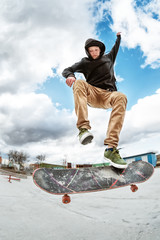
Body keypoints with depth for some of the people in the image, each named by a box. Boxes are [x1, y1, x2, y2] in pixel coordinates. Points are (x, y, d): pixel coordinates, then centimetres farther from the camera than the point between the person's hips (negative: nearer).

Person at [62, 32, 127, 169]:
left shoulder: (108, 58, 28)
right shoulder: (85, 62, 20)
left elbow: (116, 48, 49)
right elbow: (66, 70, 13)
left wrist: (118, 37, 57)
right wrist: (70, 75, -8)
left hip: (108, 94, 1)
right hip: (92, 94, 0)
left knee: (121, 97, -35)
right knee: (79, 83, -32)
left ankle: (111, 149, -46)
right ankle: (83, 127, -47)